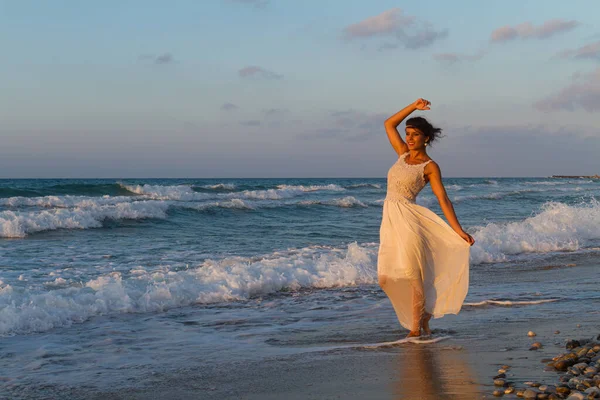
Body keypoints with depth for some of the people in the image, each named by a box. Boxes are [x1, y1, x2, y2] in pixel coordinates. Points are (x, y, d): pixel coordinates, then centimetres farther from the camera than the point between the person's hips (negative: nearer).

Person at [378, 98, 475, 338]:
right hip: (390, 219, 7)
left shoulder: (430, 167, -3)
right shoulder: (403, 153, 14)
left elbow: (443, 199, -8)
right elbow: (389, 124, 21)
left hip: (408, 220, -7)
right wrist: (413, 107, 14)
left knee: (413, 275, -4)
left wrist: (459, 230, -15)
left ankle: (416, 328, 6)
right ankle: (424, 311, 24)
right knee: (386, 278, 6)